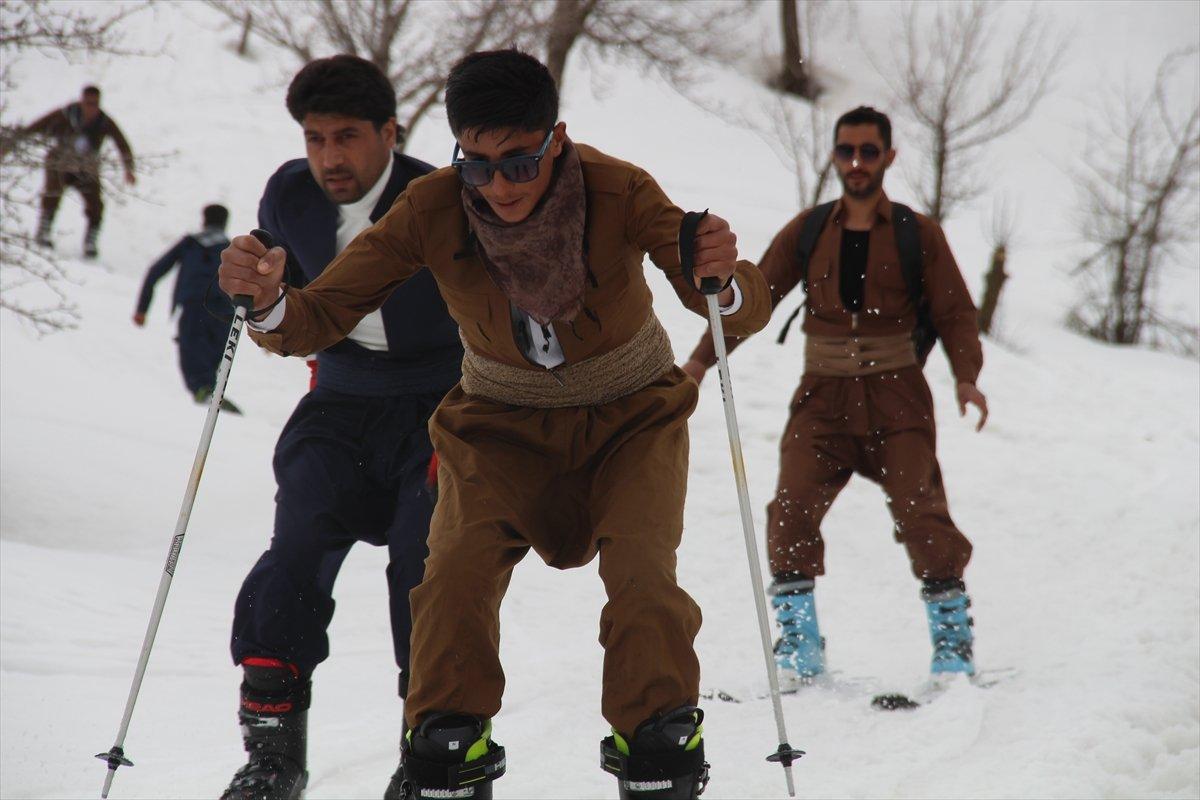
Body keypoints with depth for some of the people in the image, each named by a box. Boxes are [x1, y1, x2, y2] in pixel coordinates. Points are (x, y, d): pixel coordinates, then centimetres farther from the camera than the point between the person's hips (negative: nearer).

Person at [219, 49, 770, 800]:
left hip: (631, 418, -1)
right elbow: (318, 319, -22)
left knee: (641, 571, -21)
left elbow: (747, 312, -31)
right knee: (457, 568, -20)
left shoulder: (617, 192, -28)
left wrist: (723, 279, -55)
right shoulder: (432, 211, -25)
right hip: (504, 425, 1)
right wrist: (267, 299, -45)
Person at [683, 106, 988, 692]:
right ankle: (799, 644, 0)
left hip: (897, 400, -2)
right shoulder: (807, 232, 9)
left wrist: (966, 378, -13)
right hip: (824, 400, 2)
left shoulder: (918, 235, 4)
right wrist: (701, 359, -2)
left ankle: (953, 639, 3)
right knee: (792, 511, -12)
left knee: (920, 512, -13)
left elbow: (954, 313, 3)